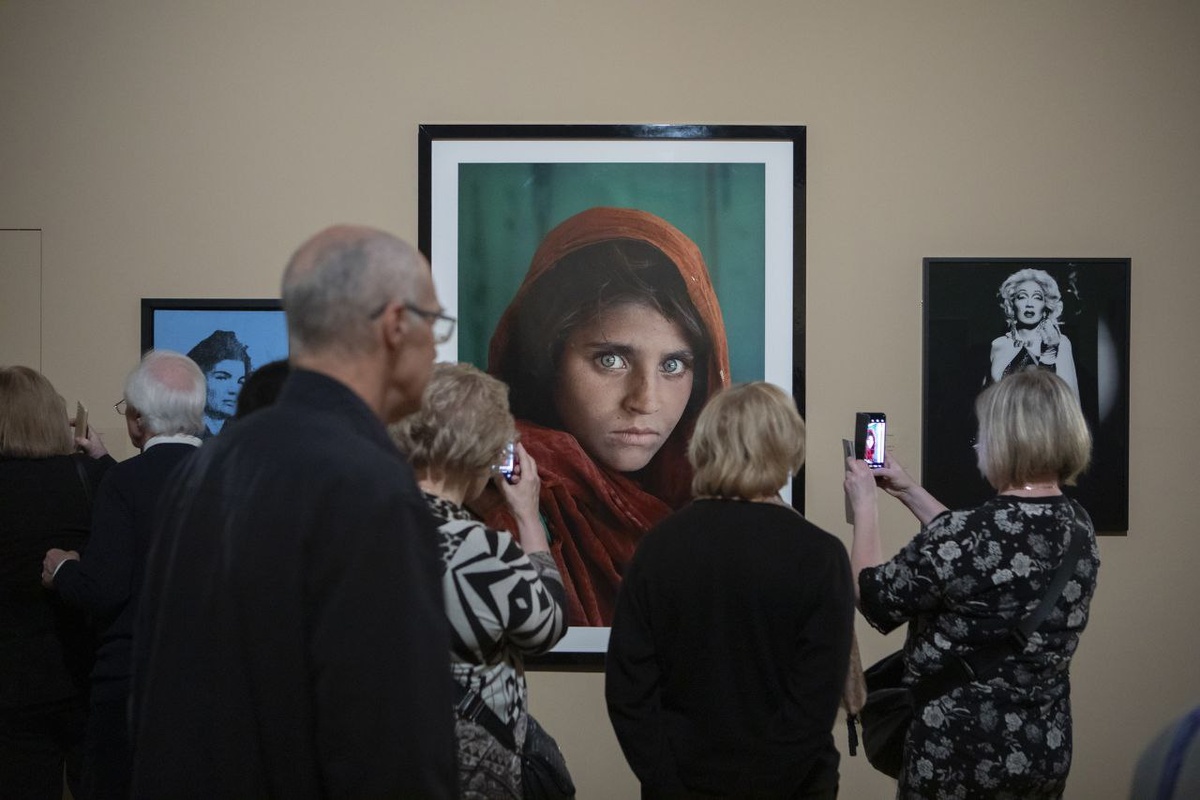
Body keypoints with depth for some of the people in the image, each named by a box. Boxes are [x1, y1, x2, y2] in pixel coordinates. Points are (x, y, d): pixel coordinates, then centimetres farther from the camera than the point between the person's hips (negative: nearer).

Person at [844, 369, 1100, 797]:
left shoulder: (969, 534, -25)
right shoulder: (1078, 525, -2)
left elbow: (874, 596, -11)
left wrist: (865, 504, 2)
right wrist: (910, 493, 21)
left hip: (957, 755, -7)